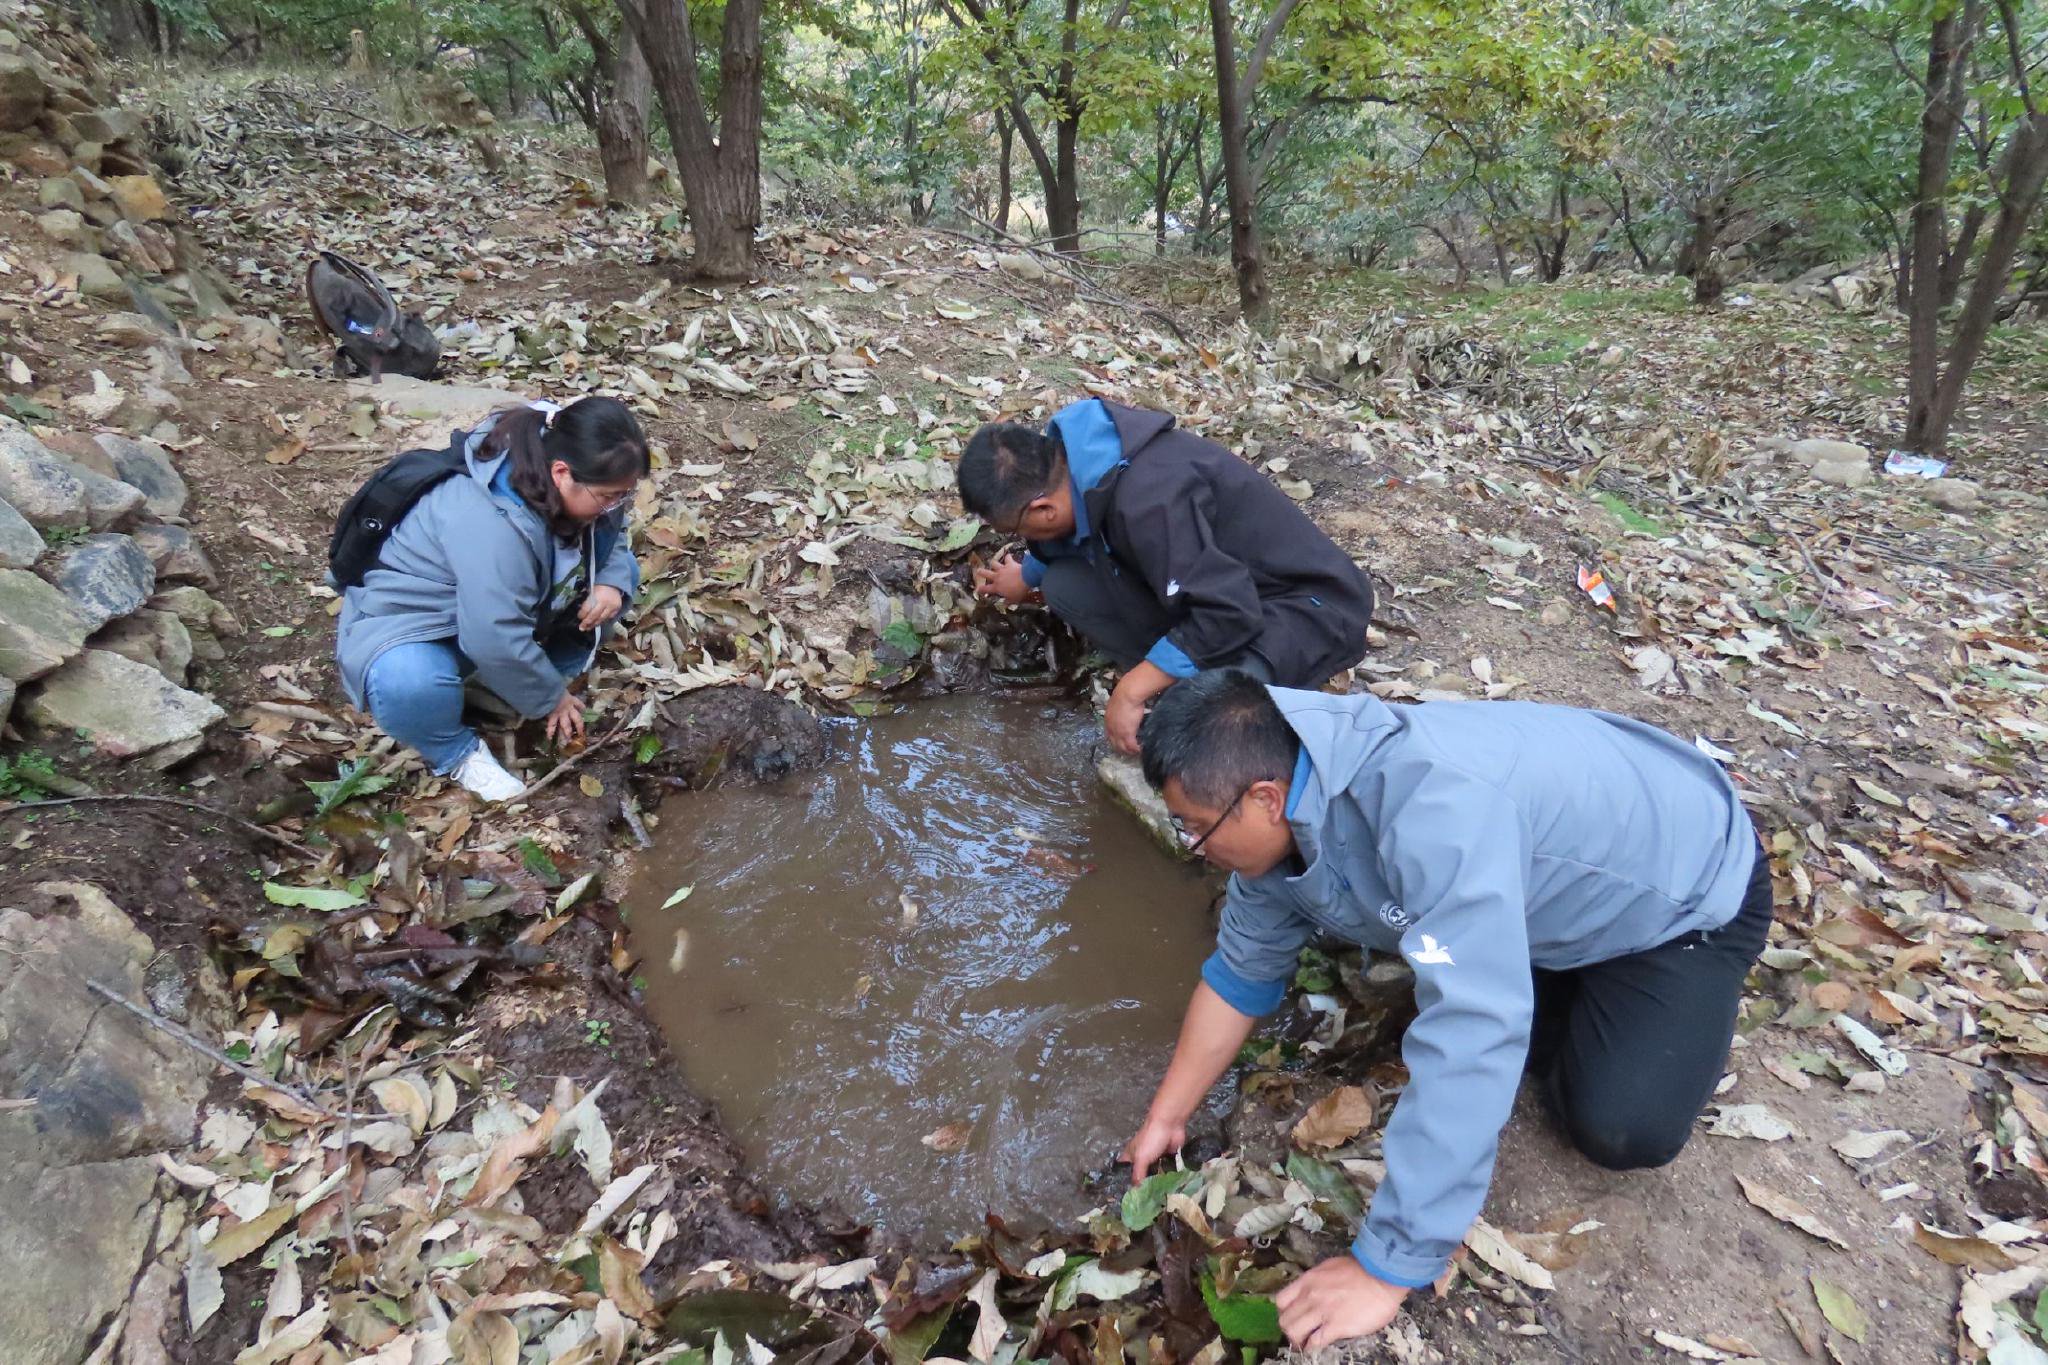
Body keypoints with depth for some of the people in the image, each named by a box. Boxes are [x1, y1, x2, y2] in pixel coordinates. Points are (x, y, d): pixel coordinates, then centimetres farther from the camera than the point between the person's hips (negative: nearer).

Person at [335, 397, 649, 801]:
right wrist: (550, 696, -19)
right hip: (410, 623, -8)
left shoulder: (566, 488, -14)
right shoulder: (491, 524, -39)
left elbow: (611, 536, 6)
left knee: (619, 572, -2)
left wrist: (612, 583, -17)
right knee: (408, 681, -42)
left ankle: (509, 682, 2)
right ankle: (455, 751, -7)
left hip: (501, 605, 8)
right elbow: (497, 641, -36)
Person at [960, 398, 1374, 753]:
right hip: (1226, 578, 9)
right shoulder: (1078, 455, -5)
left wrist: (1131, 690, -28)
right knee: (1064, 585, -4)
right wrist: (1026, 577, 34)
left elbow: (1230, 614, -35)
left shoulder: (1146, 498, -33)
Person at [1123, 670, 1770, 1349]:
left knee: (1621, 1129, -16)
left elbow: (1471, 1039, -47)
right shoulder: (1278, 815, -16)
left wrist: (1385, 1269, -40)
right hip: (1565, 874, 7)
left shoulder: (1435, 808, -44)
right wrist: (1165, 1118, 3)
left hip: (1696, 878, -6)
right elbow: (1241, 970, -2)